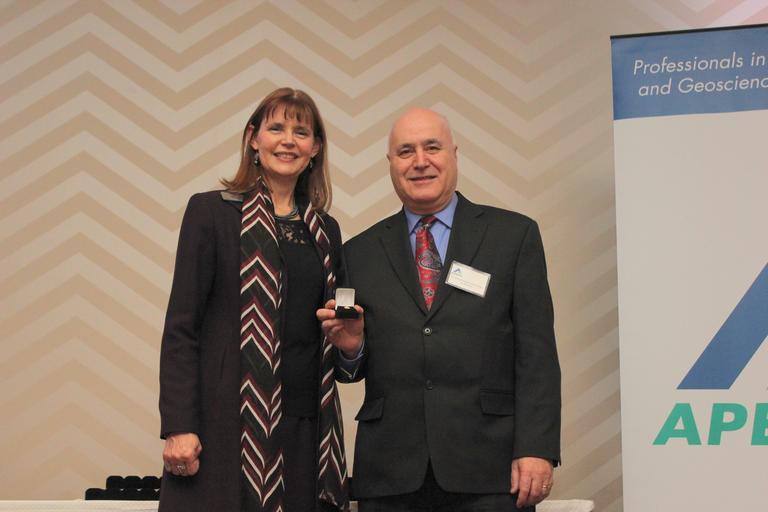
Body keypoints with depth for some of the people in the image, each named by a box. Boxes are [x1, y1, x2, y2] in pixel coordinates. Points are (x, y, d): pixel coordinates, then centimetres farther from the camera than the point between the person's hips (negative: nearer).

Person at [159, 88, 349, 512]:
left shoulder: (326, 230, 14)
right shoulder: (210, 212, -1)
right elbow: (180, 327, -6)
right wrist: (178, 428, -12)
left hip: (307, 425, 5)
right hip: (229, 424, -4)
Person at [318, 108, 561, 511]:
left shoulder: (514, 235, 6)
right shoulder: (360, 252, 12)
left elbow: (536, 352, -1)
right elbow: (356, 368, 14)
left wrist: (537, 449, -9)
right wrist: (350, 346, -8)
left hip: (489, 467, -2)